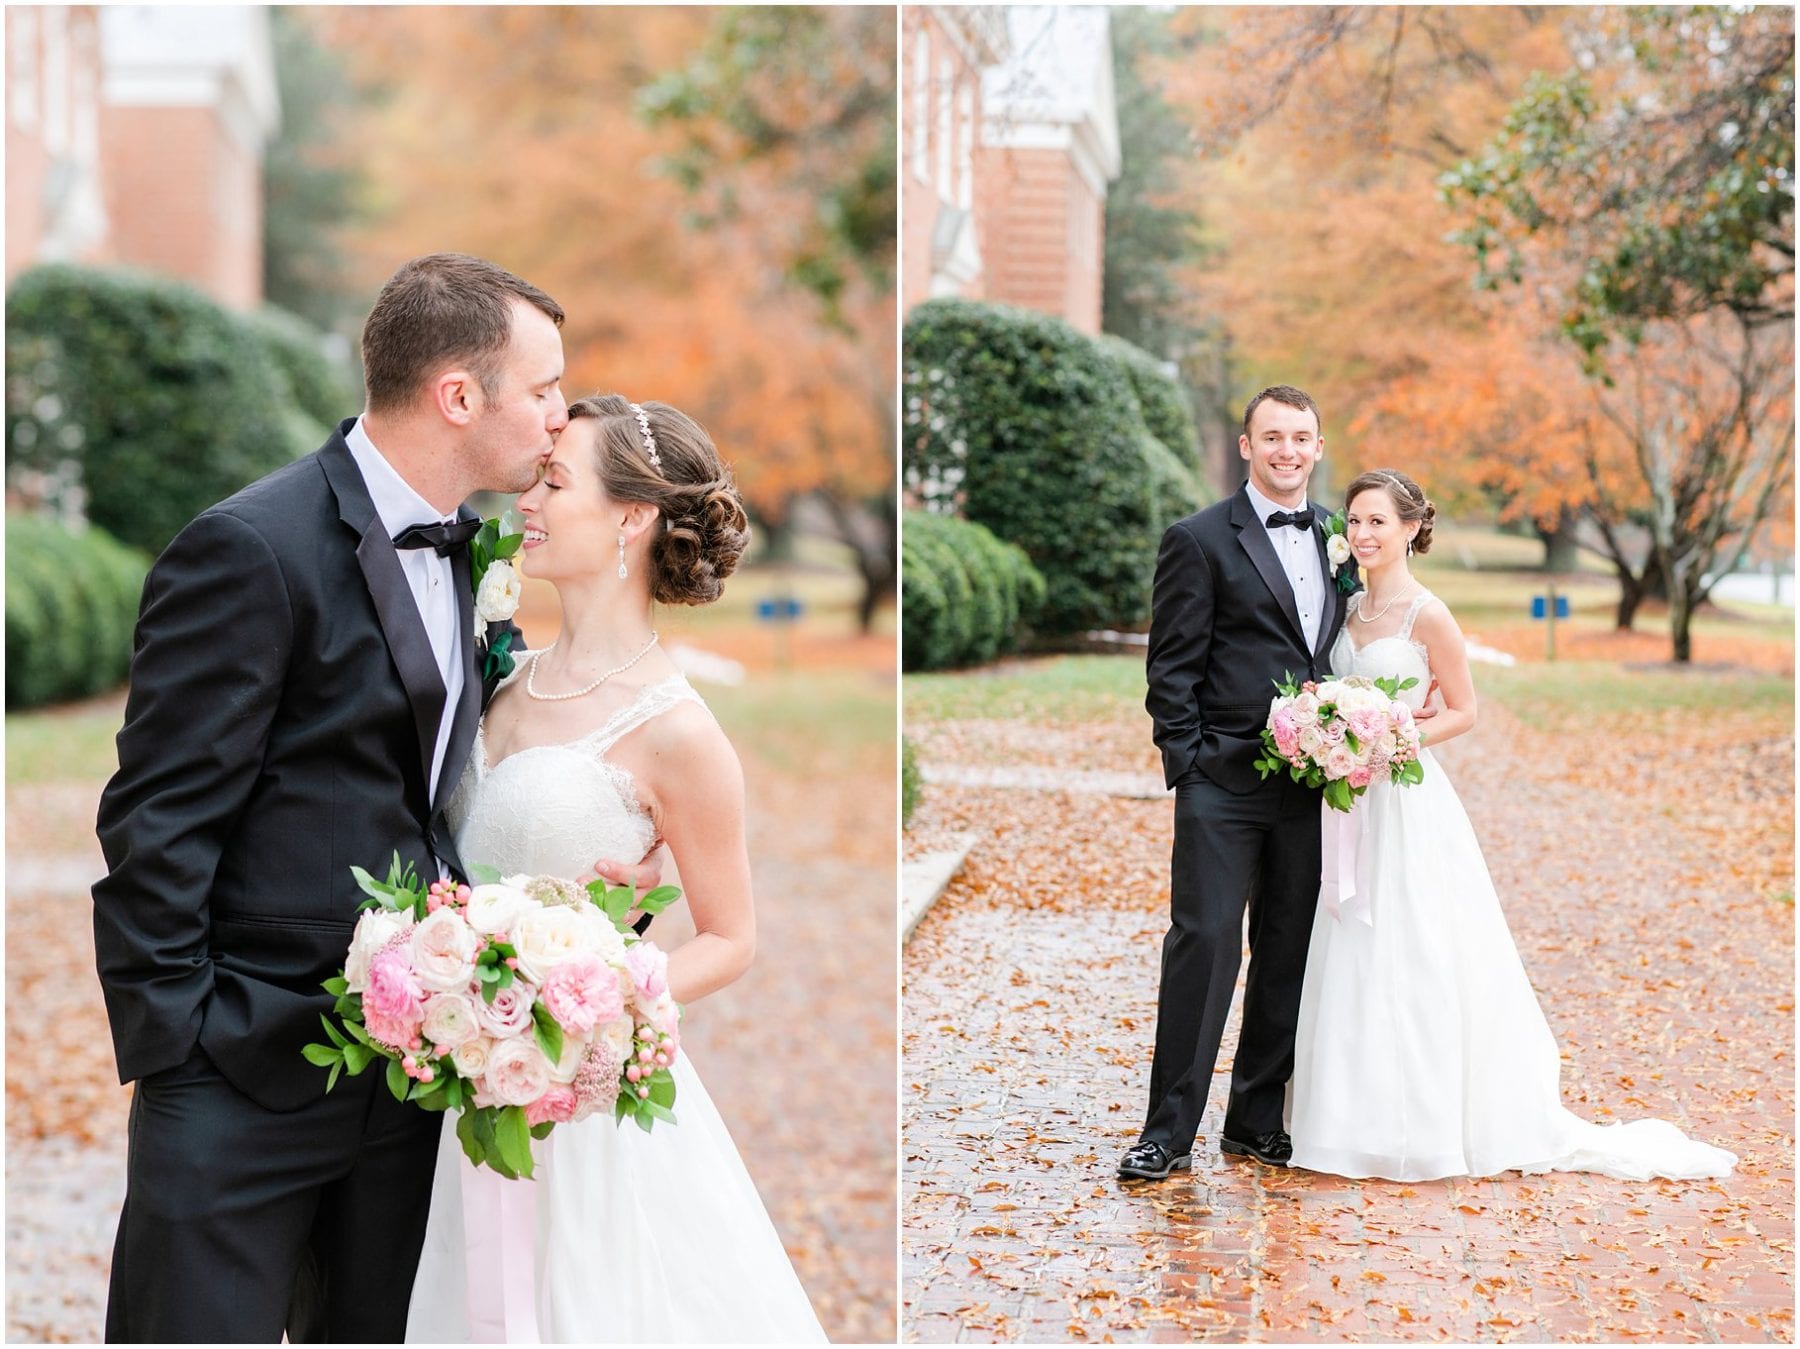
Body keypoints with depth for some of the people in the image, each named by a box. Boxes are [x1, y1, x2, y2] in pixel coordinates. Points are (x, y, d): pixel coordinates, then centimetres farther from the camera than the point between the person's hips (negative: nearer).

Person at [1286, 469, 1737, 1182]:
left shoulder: (1427, 614, -10)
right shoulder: (1350, 608, 10)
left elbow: (1463, 711, -6)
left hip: (1408, 802, -7)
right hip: (1351, 805, 7)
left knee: (1412, 964, -3)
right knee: (1353, 966, 10)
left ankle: (1427, 1126, 7)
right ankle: (1362, 1119, 19)